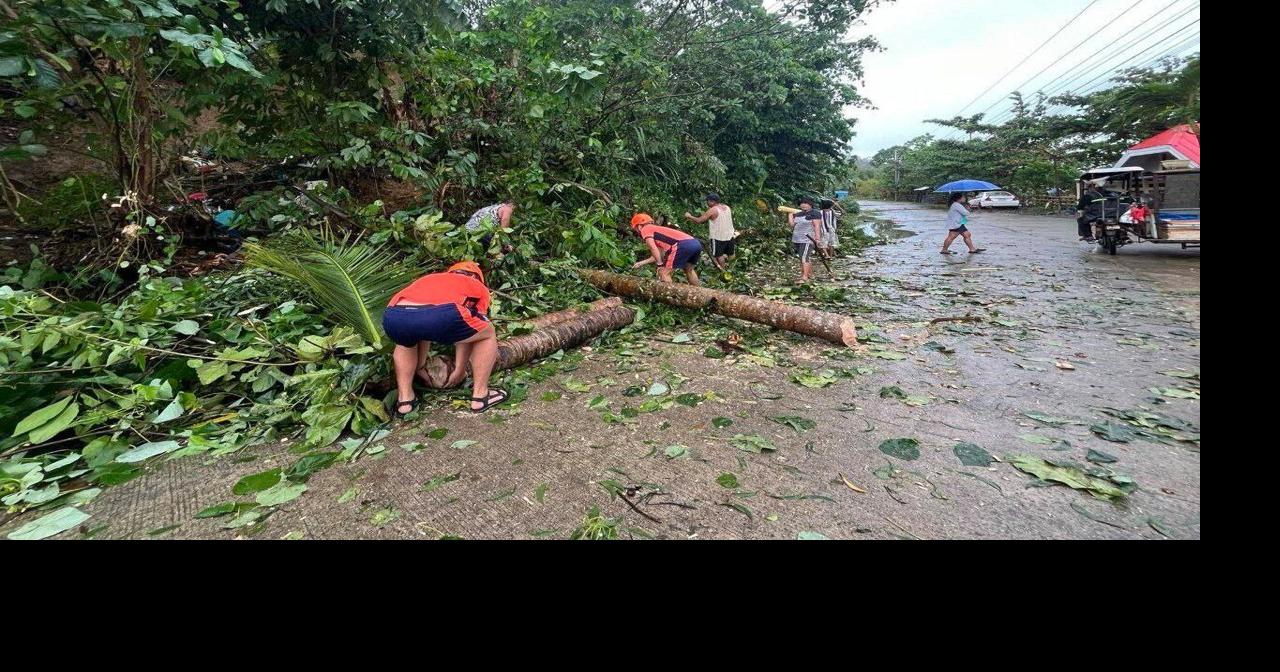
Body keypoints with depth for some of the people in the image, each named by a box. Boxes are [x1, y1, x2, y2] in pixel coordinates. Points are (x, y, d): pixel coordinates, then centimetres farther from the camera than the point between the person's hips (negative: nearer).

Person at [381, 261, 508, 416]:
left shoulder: (427, 279, 43)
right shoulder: (479, 287, 32)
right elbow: (467, 333, 34)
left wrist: (420, 366, 58)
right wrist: (459, 369, 45)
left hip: (394, 316, 5)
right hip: (441, 315, -5)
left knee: (406, 342, 41)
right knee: (488, 334, 25)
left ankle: (405, 399, 32)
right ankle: (480, 396, 27)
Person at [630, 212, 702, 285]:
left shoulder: (645, 229, 11)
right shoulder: (657, 229, 35)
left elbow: (653, 248, -5)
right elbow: (659, 255, 32)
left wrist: (660, 265, 2)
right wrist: (641, 263, 38)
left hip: (683, 245, -9)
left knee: (664, 273, 3)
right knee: (689, 269, 32)